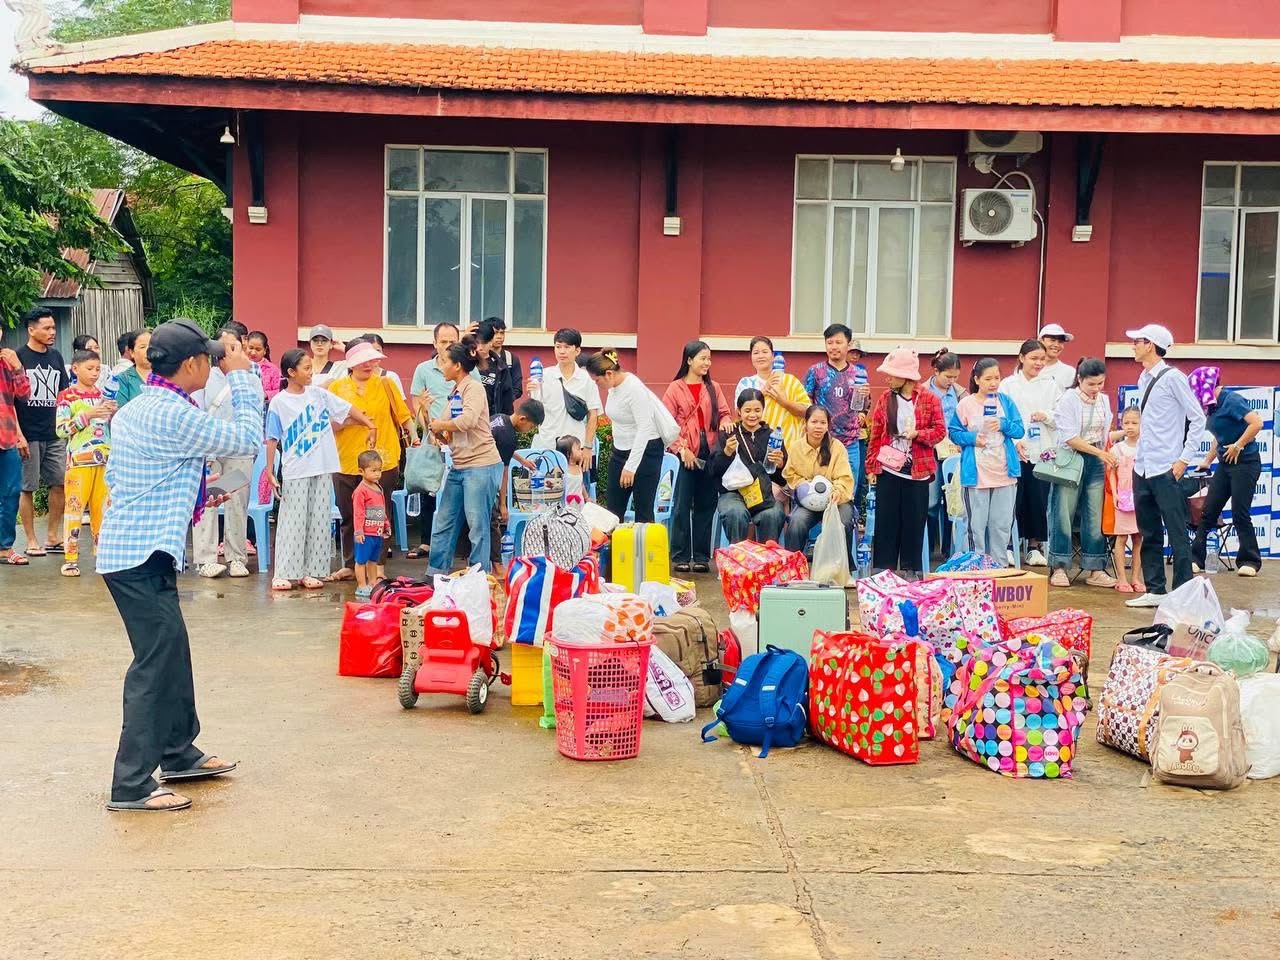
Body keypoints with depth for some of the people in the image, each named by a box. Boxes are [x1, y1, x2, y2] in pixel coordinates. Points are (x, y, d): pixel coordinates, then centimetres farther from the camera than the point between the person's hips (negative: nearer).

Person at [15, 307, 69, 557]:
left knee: (59, 484, 5)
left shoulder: (56, 356, 11)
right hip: (29, 436, -5)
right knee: (28, 488, 2)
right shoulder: (18, 357, -4)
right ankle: (31, 541, 9)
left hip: (55, 435, 5)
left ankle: (52, 538, 15)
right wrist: (18, 434, -13)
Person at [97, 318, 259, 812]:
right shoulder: (175, 416, -18)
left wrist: (184, 495, 26)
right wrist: (242, 377, -3)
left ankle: (178, 752, 30)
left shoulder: (132, 410, 12)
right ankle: (132, 785, -2)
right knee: (156, 664, -6)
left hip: (125, 546, 10)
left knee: (172, 653, 18)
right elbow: (247, 439, -12)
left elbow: (112, 475, 21)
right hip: (143, 556, -10)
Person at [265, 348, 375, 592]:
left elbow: (348, 409, 9)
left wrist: (371, 426, 1)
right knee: (292, 523, -1)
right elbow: (272, 439, -3)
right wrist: (269, 471, -5)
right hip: (295, 471, -4)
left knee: (319, 522, 6)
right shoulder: (278, 403, -4)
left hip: (322, 469, 4)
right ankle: (285, 573, 5)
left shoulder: (319, 395, 5)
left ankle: (312, 571, 13)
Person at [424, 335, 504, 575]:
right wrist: (438, 430, -3)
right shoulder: (455, 391, 16)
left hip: (481, 466, -9)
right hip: (458, 467, 9)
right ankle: (435, 573, 18)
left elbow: (469, 420, -28)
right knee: (443, 523, 10)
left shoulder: (474, 388, -9)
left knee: (478, 526, -3)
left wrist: (441, 424, -12)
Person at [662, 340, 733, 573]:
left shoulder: (713, 388, 12)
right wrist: (682, 449, -12)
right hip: (685, 454, -3)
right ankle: (680, 556, 5)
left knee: (705, 505, 6)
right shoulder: (675, 388, 0)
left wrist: (725, 421, -13)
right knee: (682, 506, -1)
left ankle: (701, 556, 12)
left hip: (710, 453, 4)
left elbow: (725, 412, 11)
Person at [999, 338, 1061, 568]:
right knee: (1014, 498, -2)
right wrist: (1015, 441, -15)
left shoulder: (1050, 385, 9)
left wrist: (1046, 416, -12)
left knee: (1039, 499, 4)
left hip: (1042, 451, 2)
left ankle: (1034, 547, 15)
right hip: (1015, 451, -2)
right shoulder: (1008, 384, 2)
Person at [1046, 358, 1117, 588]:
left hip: (1095, 461, 5)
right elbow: (1070, 438, -16)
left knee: (1095, 515, 5)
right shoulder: (1068, 400, -10)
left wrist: (1106, 457, 4)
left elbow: (1104, 433, 16)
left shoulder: (1104, 401, 8)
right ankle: (1059, 568, 6)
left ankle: (1096, 569, 10)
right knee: (1064, 514, -2)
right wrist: (1100, 453, -19)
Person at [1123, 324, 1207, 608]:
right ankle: (1154, 590, 19)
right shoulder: (1143, 379, 12)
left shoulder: (1173, 378, -9)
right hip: (1142, 468, 8)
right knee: (1149, 534, 12)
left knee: (1177, 534, -3)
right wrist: (1139, 453, 15)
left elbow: (1198, 419, -9)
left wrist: (1184, 459, -11)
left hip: (1166, 470, -8)